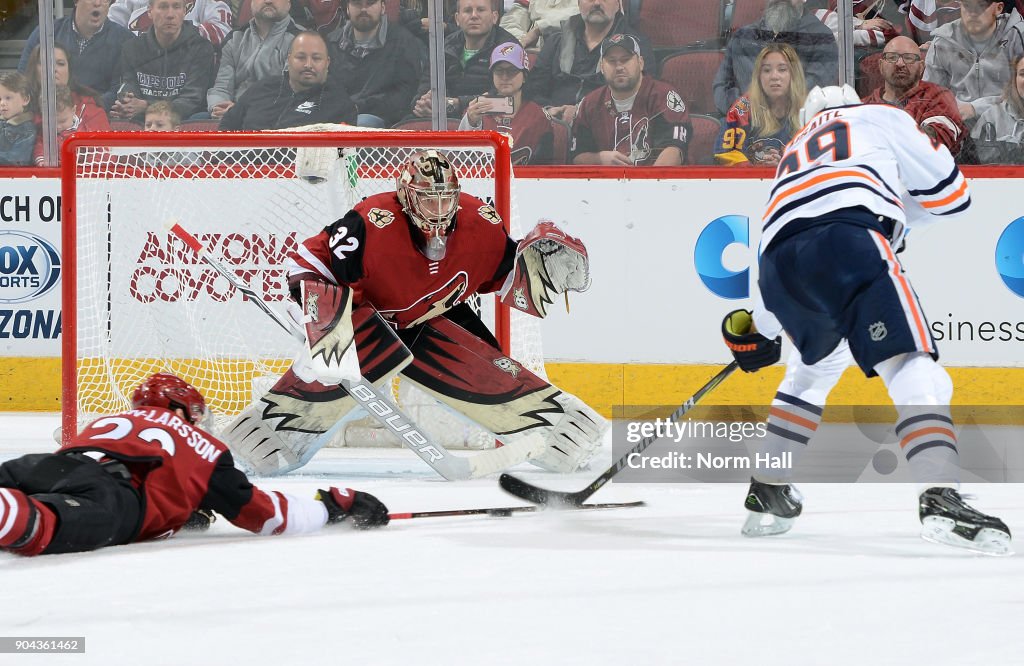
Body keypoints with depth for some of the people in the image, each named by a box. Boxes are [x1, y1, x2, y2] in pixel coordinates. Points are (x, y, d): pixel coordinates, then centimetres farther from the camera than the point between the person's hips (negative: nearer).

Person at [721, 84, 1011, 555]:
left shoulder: (795, 150, 42)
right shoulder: (881, 117, 28)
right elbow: (950, 193, 22)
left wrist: (759, 331, 57)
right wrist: (899, 208, 40)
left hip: (777, 259, 6)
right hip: (847, 238, -6)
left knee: (816, 364, 33)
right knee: (912, 367, -12)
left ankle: (767, 494, 36)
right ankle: (940, 499, -33)